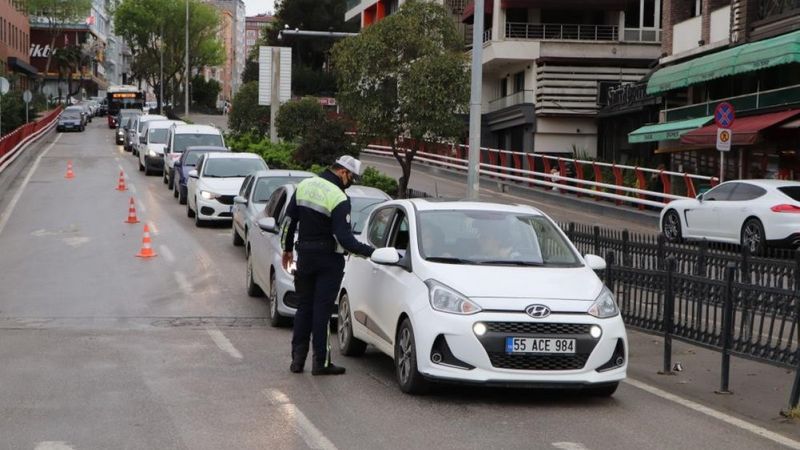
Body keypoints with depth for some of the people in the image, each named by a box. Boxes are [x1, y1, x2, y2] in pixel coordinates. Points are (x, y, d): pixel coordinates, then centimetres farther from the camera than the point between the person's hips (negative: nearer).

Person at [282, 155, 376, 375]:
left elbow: (289, 220, 10)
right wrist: (371, 252, -18)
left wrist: (287, 248, 20)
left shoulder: (304, 186, 4)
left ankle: (297, 359, 14)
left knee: (304, 307, 14)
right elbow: (345, 239, -22)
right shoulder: (339, 199, -18)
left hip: (305, 256, 6)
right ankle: (320, 362, 2)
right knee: (322, 310, -1)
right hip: (329, 260, -6)